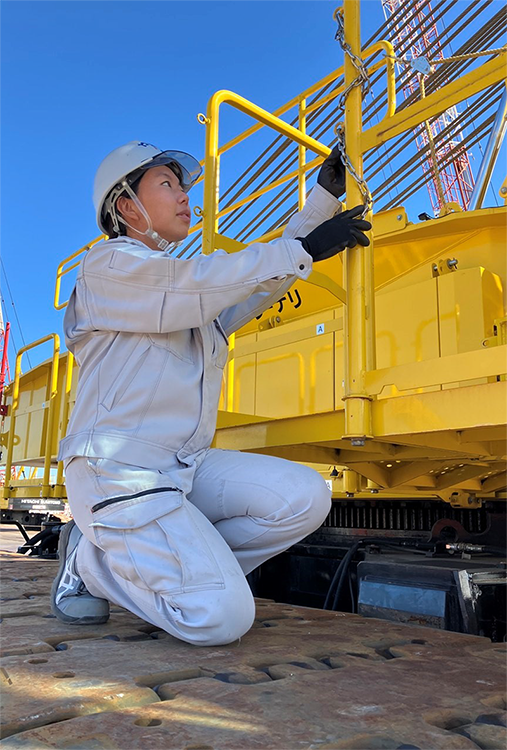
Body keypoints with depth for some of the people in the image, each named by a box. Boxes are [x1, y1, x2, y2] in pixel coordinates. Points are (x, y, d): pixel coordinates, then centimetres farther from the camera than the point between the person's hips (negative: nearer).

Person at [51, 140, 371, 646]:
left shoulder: (191, 293, 21)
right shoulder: (107, 265, -3)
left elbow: (266, 279, 18)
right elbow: (203, 283, -19)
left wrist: (324, 197, 17)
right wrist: (304, 250, -13)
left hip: (186, 466, 8)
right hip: (120, 471, -8)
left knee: (304, 498, -11)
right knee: (222, 617, -17)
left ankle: (182, 560, 1)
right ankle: (91, 560, 5)